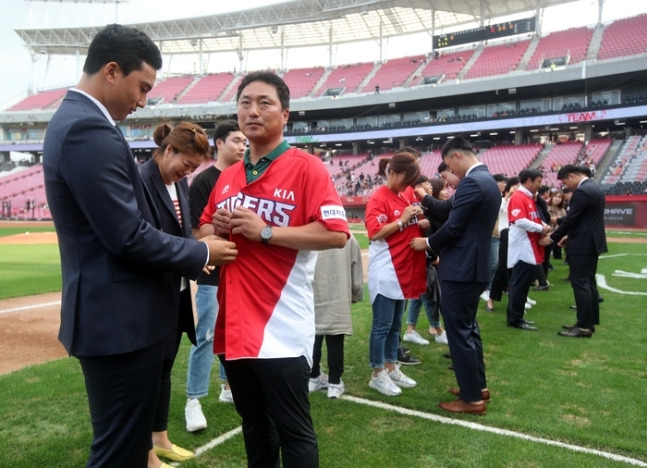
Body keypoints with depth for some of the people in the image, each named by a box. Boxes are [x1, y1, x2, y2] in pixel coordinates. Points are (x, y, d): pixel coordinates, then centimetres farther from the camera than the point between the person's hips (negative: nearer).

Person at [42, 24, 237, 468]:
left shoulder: (74, 120, 13)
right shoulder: (90, 131, -21)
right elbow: (128, 236, -24)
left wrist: (186, 257, 10)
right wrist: (201, 253, -8)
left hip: (114, 313, 10)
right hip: (121, 319, -10)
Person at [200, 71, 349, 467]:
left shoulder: (306, 167, -7)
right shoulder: (227, 176, 13)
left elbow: (336, 234, -17)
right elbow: (204, 231, 22)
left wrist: (265, 231, -19)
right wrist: (217, 227, -1)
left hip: (280, 329, -7)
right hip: (234, 325, 7)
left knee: (293, 430, 4)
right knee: (253, 424, 22)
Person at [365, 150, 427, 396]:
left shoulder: (408, 194, 9)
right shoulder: (378, 198, -13)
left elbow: (415, 225, 18)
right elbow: (375, 233, -20)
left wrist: (420, 221, -3)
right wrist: (402, 220, -20)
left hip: (404, 269, 8)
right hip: (385, 273, -8)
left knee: (395, 324, 16)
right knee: (382, 325, 2)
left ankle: (391, 368, 28)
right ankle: (377, 375, 14)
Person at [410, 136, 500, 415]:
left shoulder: (470, 183, -19)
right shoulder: (488, 181, 13)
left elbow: (453, 227, -19)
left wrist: (428, 243, -3)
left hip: (461, 269, -11)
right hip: (475, 265, 11)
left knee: (459, 332, -1)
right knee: (469, 327, 20)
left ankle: (471, 399, 10)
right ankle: (478, 386, 32)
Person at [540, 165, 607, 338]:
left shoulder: (581, 192, -18)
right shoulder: (594, 188, 14)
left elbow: (571, 219, -19)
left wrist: (552, 238, -9)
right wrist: (570, 235, 19)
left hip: (583, 245, -10)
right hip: (592, 242, 10)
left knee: (580, 283, -6)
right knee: (588, 282, 14)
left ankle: (584, 326, -3)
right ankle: (590, 321, 20)